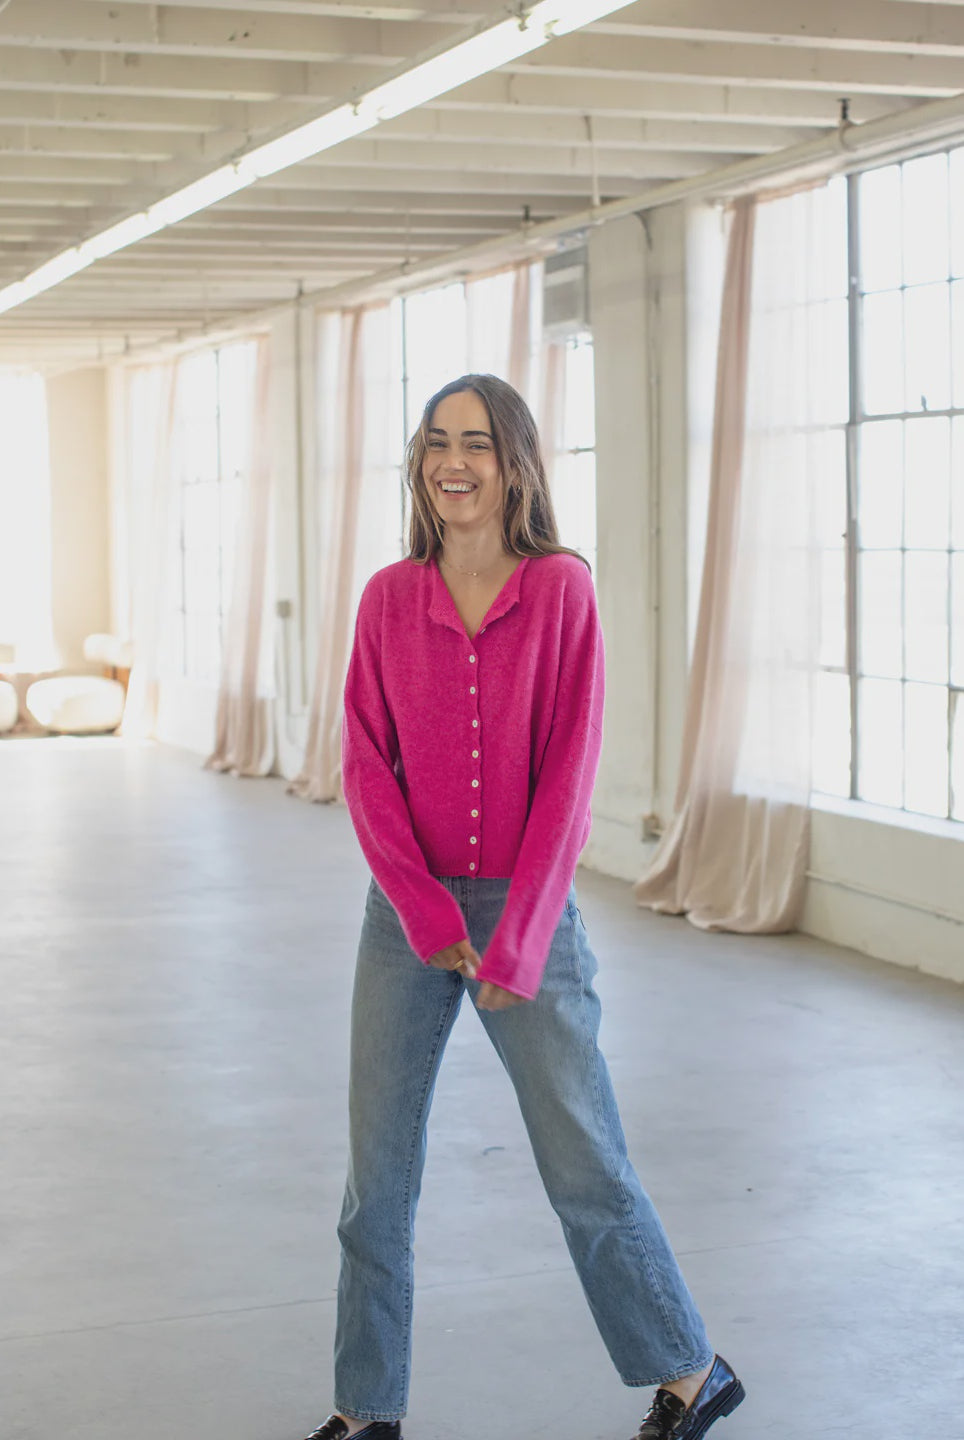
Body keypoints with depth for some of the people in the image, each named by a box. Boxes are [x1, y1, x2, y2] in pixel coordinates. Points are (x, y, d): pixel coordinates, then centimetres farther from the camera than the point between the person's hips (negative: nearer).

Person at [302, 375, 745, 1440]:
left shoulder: (562, 590, -7)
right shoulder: (389, 597, 1)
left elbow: (570, 773, -10)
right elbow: (365, 764, -1)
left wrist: (516, 937, -14)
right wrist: (425, 909, -12)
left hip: (527, 910, -3)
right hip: (407, 913, 3)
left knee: (586, 1169, 5)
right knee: (377, 1173, 7)